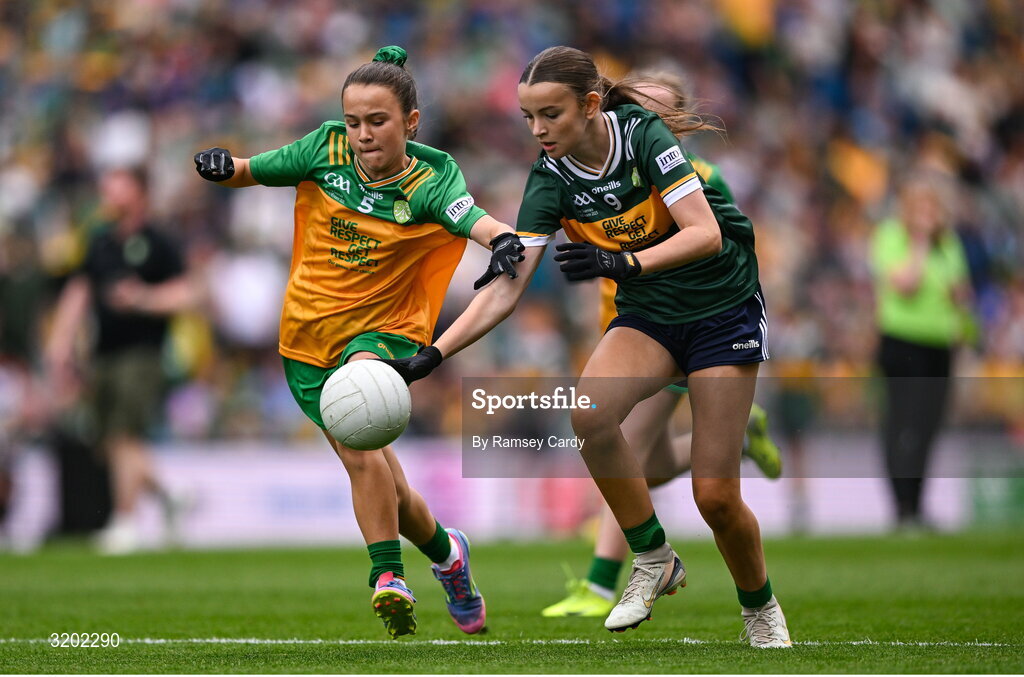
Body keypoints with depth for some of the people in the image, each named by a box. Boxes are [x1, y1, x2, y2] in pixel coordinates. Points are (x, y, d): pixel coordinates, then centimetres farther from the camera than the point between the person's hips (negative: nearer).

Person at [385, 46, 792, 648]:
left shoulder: (644, 135, -21)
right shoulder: (551, 180, -10)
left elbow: (706, 233, -29)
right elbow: (506, 288, -12)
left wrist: (624, 262, -43)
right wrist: (429, 358, -22)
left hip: (723, 309, -4)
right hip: (648, 312, 4)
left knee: (716, 495, -10)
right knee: (589, 412, -29)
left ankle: (761, 608, 20)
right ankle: (653, 561, -10)